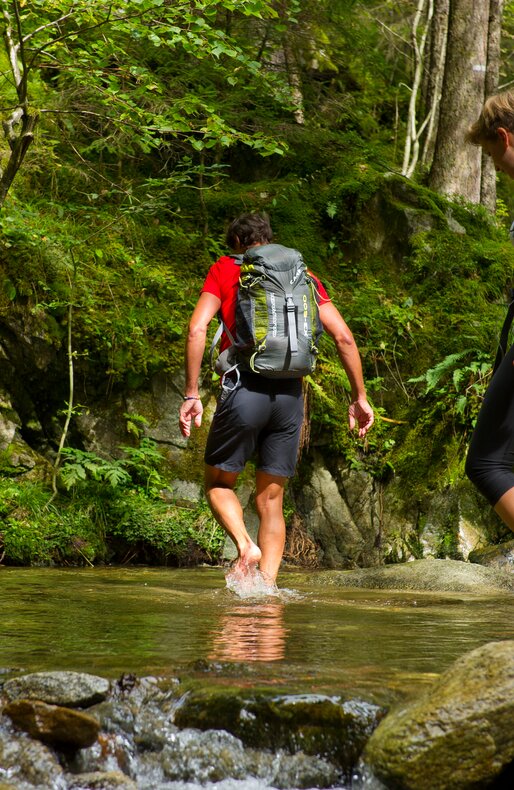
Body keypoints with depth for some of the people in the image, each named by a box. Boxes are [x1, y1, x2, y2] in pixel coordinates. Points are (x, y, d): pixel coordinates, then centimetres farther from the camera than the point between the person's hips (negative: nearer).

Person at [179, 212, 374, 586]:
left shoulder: (225, 269, 8)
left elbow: (197, 329, -6)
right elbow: (343, 336, 7)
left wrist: (192, 394, -5)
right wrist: (360, 396, 11)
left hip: (244, 388, -3)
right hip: (291, 393, 3)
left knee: (219, 482, 15)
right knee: (271, 499, 10)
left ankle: (246, 545, -11)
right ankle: (267, 587, 0)